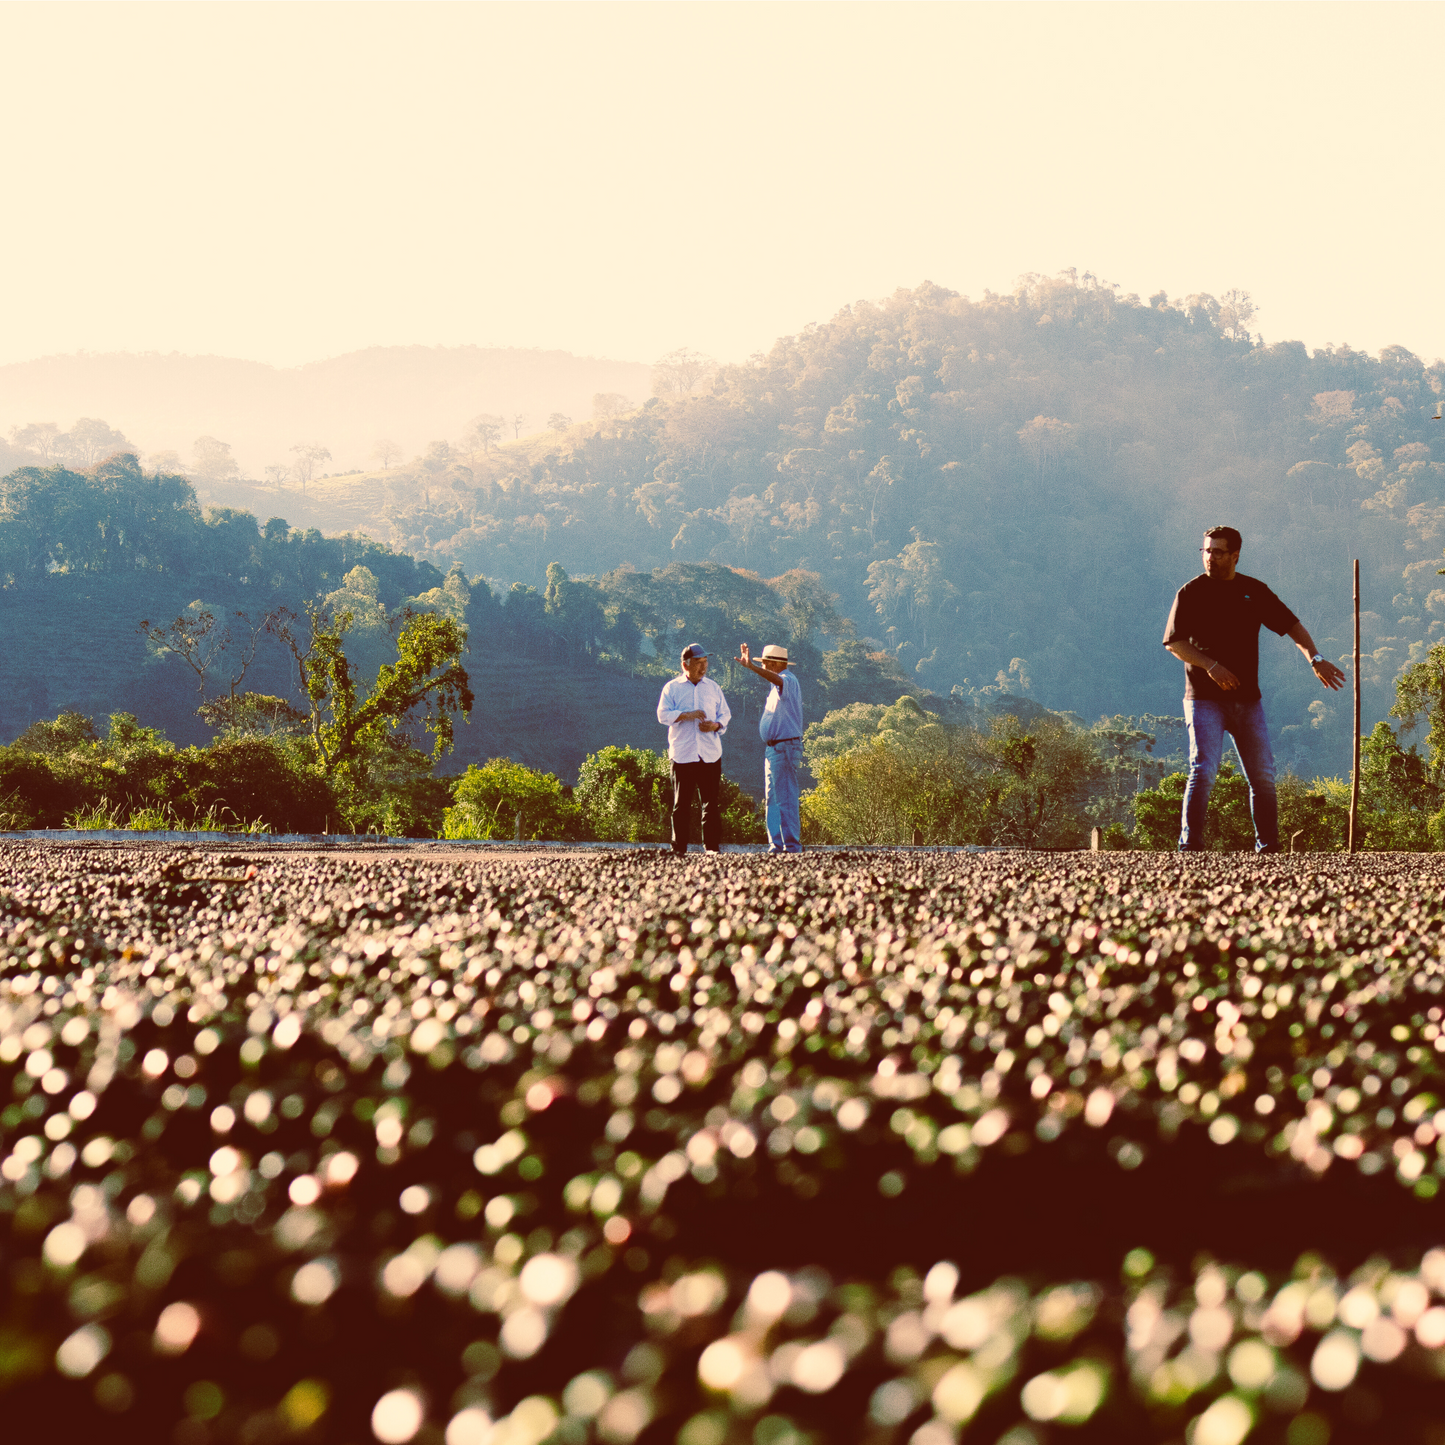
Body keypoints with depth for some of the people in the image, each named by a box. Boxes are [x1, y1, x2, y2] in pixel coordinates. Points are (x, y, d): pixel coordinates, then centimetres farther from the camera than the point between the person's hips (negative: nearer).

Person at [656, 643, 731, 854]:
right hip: (683, 755, -2)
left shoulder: (713, 688, 15)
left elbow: (725, 714, 17)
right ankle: (679, 848, 2)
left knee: (711, 803, -1)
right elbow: (663, 715, -4)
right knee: (681, 803, -1)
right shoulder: (672, 688, 6)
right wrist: (687, 715, -17)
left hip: (710, 755, 2)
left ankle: (713, 846, 1)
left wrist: (716, 725, -5)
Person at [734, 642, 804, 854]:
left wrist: (752, 667, -47)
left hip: (784, 747, -11)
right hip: (774, 748, 11)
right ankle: (776, 845, 13)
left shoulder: (788, 681, -12)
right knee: (772, 799, 11)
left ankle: (792, 846, -11)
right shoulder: (779, 685, 19)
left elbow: (777, 679, -35)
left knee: (786, 799, -11)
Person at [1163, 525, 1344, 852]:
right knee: (1203, 772, -15)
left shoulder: (1254, 591, 10)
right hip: (1205, 699, -4)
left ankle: (1268, 847, 12)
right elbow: (1173, 641, -4)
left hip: (1248, 700, 4)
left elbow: (1291, 625, 12)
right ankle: (1190, 845, -13)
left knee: (1263, 775, 3)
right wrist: (1210, 666, -17)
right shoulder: (1191, 593, 0)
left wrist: (1315, 658, -2)